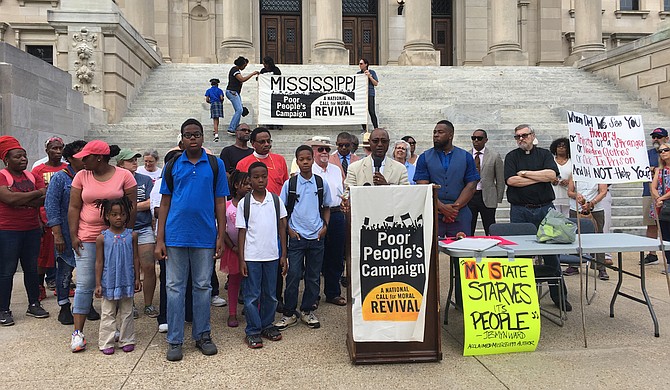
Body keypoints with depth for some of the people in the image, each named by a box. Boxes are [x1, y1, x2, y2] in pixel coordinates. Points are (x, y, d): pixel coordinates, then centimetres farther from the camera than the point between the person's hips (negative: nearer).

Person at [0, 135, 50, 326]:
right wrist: (37, 193, -13)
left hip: (32, 230, 5)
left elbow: (45, 200, -4)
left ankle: (34, 305, 24)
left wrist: (21, 200, -17)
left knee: (31, 268, 13)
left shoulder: (33, 177, 9)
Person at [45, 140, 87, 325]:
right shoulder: (60, 178, -4)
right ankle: (64, 307, 17)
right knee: (65, 270, 4)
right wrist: (57, 235, -14)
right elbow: (51, 207, -8)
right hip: (67, 235, -4)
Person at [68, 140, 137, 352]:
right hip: (87, 239, 1)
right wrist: (73, 236, -2)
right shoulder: (82, 176, 5)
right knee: (84, 285, 0)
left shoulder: (124, 175, -1)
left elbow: (132, 206, 0)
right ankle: (78, 332, 7)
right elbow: (74, 207, 6)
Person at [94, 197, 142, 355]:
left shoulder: (131, 235, -1)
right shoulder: (102, 238, -5)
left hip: (127, 281, 2)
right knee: (108, 313, 8)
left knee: (126, 312, 12)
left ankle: (127, 340, 22)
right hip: (109, 282, -1)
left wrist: (137, 278, 4)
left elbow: (135, 258, 5)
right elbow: (99, 262, -2)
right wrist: (98, 284, -4)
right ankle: (106, 343, 17)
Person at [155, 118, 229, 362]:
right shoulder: (172, 166, 5)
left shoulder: (216, 165, 4)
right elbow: (165, 203, 6)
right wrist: (160, 240, 0)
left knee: (203, 287, 9)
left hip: (205, 237, 0)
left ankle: (202, 335, 23)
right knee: (175, 287, 5)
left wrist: (221, 236, -2)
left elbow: (220, 203, 4)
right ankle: (175, 341, 15)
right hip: (175, 237, 1)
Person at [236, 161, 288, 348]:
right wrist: (241, 259, -4)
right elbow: (242, 232, 0)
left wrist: (283, 255, 4)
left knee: (270, 294, 12)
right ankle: (252, 331, 15)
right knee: (252, 295, 4)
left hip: (272, 255, 2)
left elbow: (282, 228, 7)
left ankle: (267, 325, 28)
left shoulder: (276, 200, 3)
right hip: (251, 256, -2)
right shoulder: (244, 203, -1)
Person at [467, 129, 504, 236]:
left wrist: (498, 199, 1)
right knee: (467, 232, 4)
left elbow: (500, 180, 4)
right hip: (468, 196, 1)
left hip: (487, 198, -1)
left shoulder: (494, 156, 3)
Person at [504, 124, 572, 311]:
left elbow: (552, 174, -8)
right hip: (520, 211, 0)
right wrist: (540, 177, -4)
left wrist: (525, 173, -5)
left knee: (551, 253, 4)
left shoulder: (545, 154, 10)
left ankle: (559, 296, 14)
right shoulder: (512, 156, 8)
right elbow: (511, 180, -9)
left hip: (545, 209, 1)